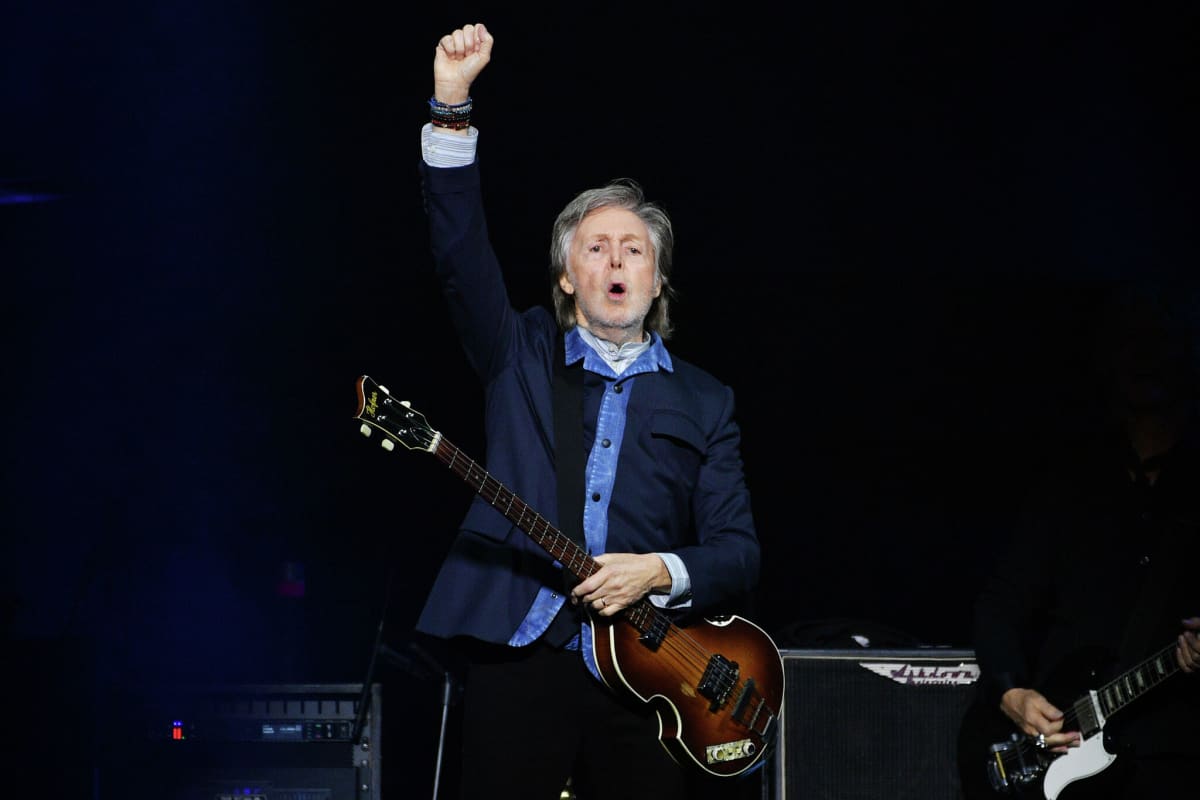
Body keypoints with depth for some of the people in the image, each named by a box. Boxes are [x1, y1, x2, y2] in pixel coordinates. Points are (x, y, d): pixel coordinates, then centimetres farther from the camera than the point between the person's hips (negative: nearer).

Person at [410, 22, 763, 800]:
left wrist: (661, 573, -12)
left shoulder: (704, 403, 13)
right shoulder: (522, 357, 12)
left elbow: (739, 554, 8)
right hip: (515, 657, -1)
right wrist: (452, 105, -12)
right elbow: (461, 251, -2)